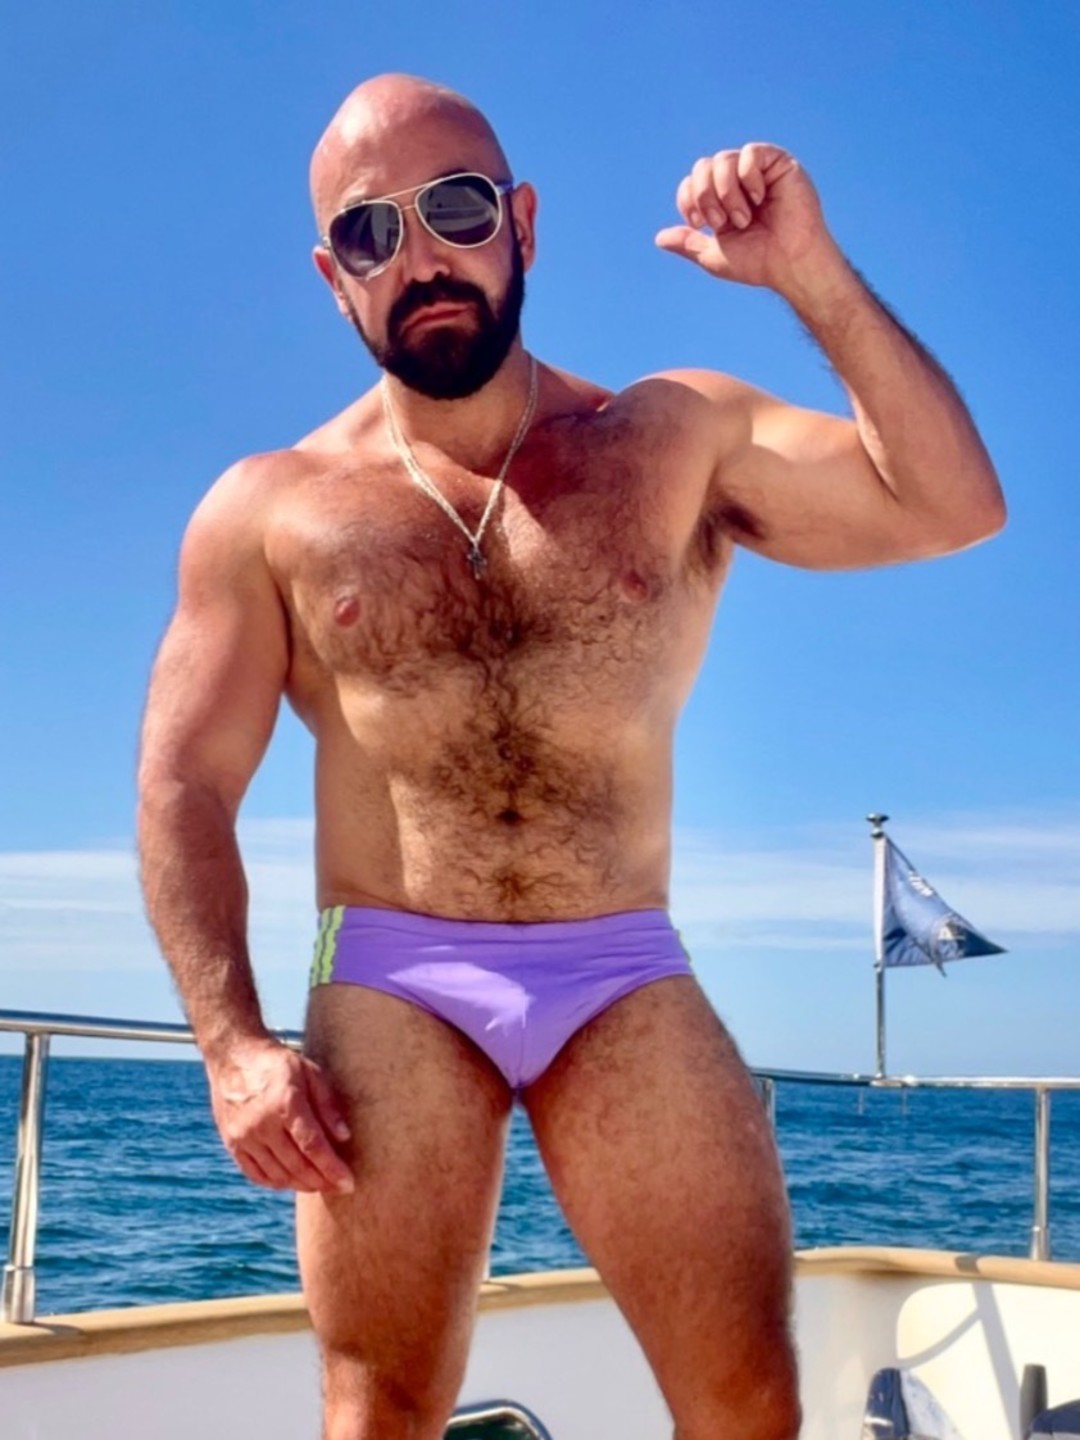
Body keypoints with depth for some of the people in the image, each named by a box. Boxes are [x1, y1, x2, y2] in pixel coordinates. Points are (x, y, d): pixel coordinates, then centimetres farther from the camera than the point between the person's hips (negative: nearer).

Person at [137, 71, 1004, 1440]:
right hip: (391, 984, 0)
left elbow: (950, 505, -2)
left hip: (626, 981, 1)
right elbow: (182, 786, 4)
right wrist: (233, 1043, -8)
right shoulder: (270, 509, 7)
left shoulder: (679, 440, 8)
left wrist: (814, 278, -11)